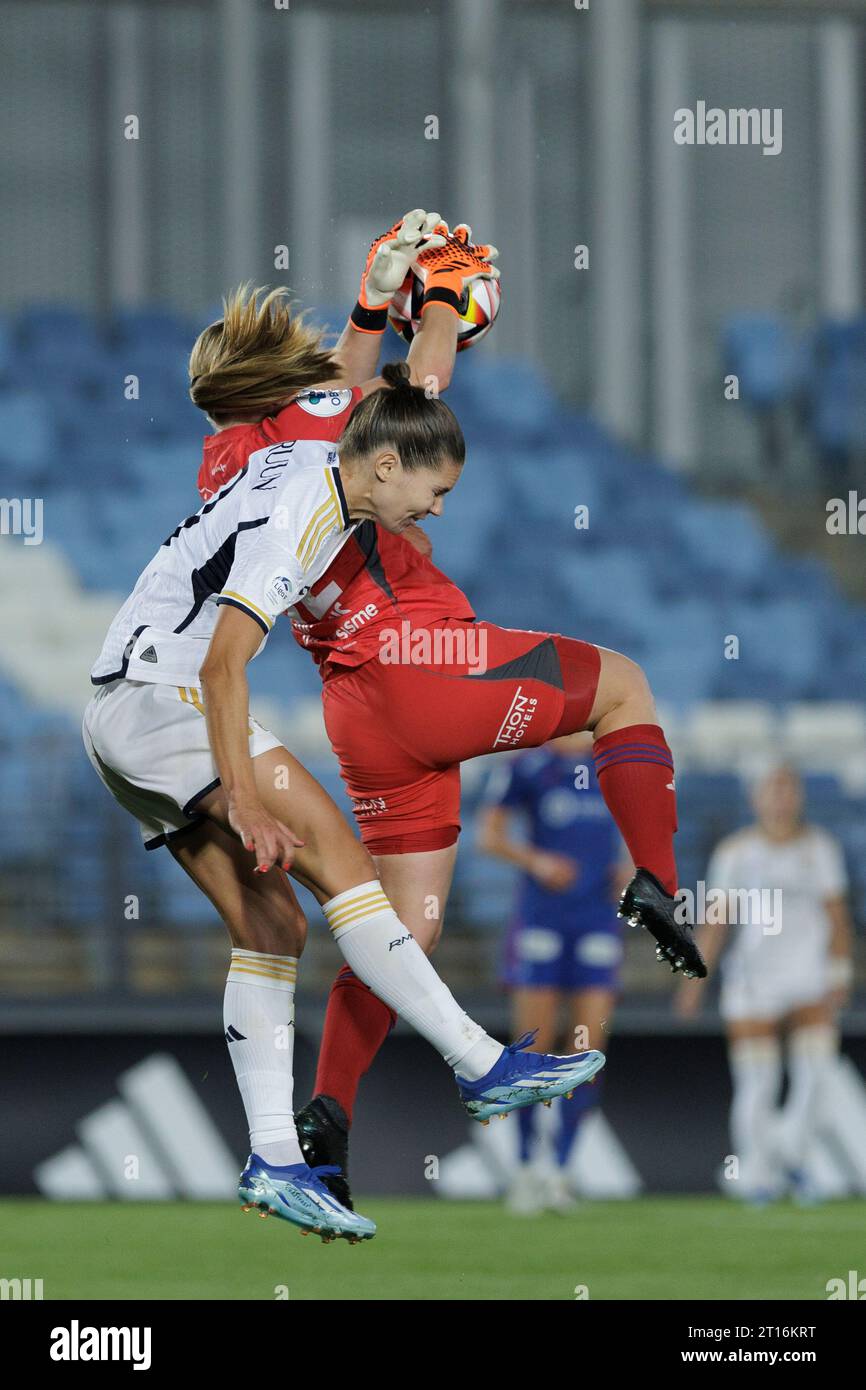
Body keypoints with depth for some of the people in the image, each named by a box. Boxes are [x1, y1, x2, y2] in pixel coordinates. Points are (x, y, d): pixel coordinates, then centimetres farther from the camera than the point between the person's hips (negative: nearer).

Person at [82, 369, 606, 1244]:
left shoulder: (306, 463, 11)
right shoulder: (293, 518, -19)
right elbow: (223, 664, -26)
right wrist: (243, 802, -29)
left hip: (124, 718, 11)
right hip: (157, 691, -11)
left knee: (272, 926, 2)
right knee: (331, 846, -19)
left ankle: (273, 1163, -4)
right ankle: (481, 1066, -24)